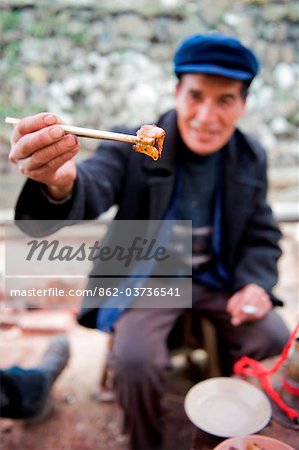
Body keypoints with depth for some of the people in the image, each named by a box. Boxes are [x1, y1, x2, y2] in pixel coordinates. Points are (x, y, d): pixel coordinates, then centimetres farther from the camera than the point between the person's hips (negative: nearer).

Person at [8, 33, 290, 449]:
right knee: (135, 360, -25)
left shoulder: (252, 158, -1)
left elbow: (261, 236, 8)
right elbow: (91, 192, -33)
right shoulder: (132, 147, -14)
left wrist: (255, 283, -11)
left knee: (276, 342, -10)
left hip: (218, 281, 4)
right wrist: (60, 181, -58)